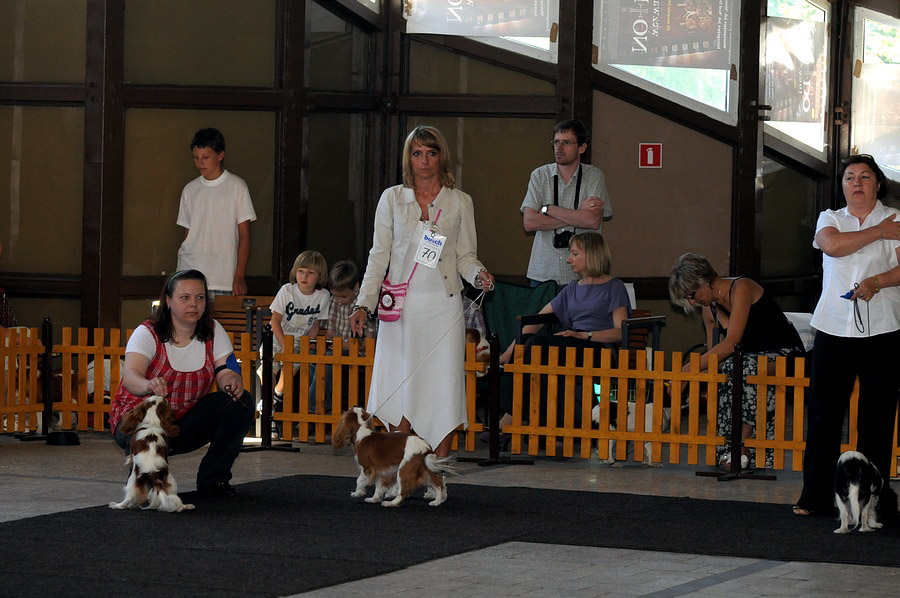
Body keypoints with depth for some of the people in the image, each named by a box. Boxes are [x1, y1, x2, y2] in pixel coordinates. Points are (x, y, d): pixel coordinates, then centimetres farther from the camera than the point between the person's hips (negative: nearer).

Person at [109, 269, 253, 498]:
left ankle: (213, 479, -4)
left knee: (241, 402, -17)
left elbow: (225, 373, -10)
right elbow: (131, 376, -32)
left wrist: (232, 380, -36)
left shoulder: (213, 331, -1)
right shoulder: (148, 333, -16)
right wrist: (149, 385, -57)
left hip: (188, 423, 5)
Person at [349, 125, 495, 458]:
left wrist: (478, 275, -12)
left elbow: (465, 256, 10)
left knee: (443, 385, -4)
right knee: (399, 387, -2)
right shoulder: (392, 199, 8)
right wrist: (363, 304, -1)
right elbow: (379, 256, 7)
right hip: (402, 305, 0)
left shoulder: (460, 202, 8)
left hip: (443, 305, 0)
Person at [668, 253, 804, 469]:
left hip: (786, 354, -8)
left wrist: (688, 369, -29)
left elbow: (731, 344, -26)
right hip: (754, 359, 8)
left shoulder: (741, 288, -17)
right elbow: (713, 355, 9)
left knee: (746, 366, -36)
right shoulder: (709, 308, 9)